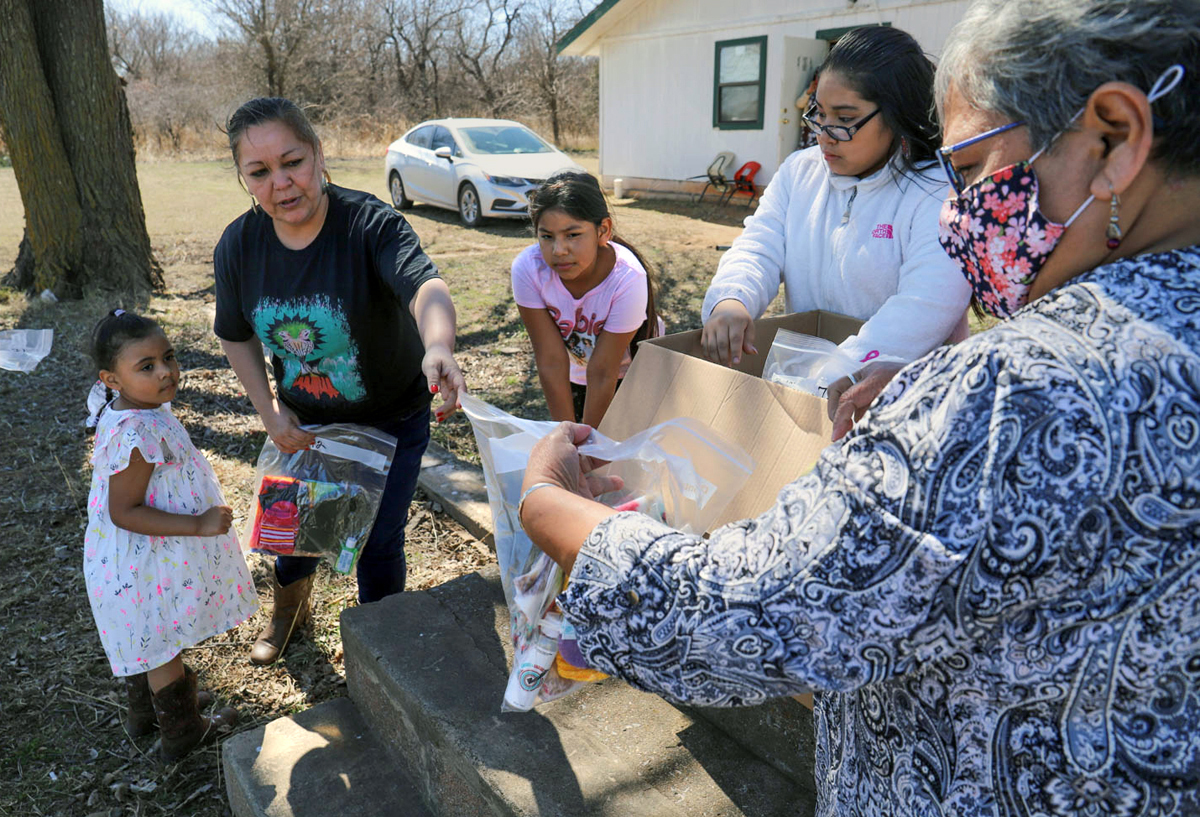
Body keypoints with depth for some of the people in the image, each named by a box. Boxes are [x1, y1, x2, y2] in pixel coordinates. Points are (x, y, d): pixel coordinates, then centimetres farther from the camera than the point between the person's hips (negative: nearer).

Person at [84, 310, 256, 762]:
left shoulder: (121, 414, -1)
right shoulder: (139, 434, -33)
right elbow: (124, 512, -30)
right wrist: (199, 525, -30)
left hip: (130, 559, 9)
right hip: (150, 564, -9)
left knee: (144, 641, 29)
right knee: (165, 648, 12)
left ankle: (145, 710, 51)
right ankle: (183, 732, 33)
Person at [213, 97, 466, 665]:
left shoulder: (370, 224, -27)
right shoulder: (238, 245, -12)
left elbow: (424, 284, -47)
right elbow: (236, 336, 2)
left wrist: (439, 346, -68)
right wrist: (270, 412, -5)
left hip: (391, 420, -4)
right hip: (303, 423, 4)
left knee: (377, 542, 7)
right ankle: (289, 608, 56)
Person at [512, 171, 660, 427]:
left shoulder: (627, 279, -35)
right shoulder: (527, 269, -29)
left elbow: (602, 373, -28)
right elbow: (552, 362, -24)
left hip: (631, 374, -2)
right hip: (576, 375, 2)